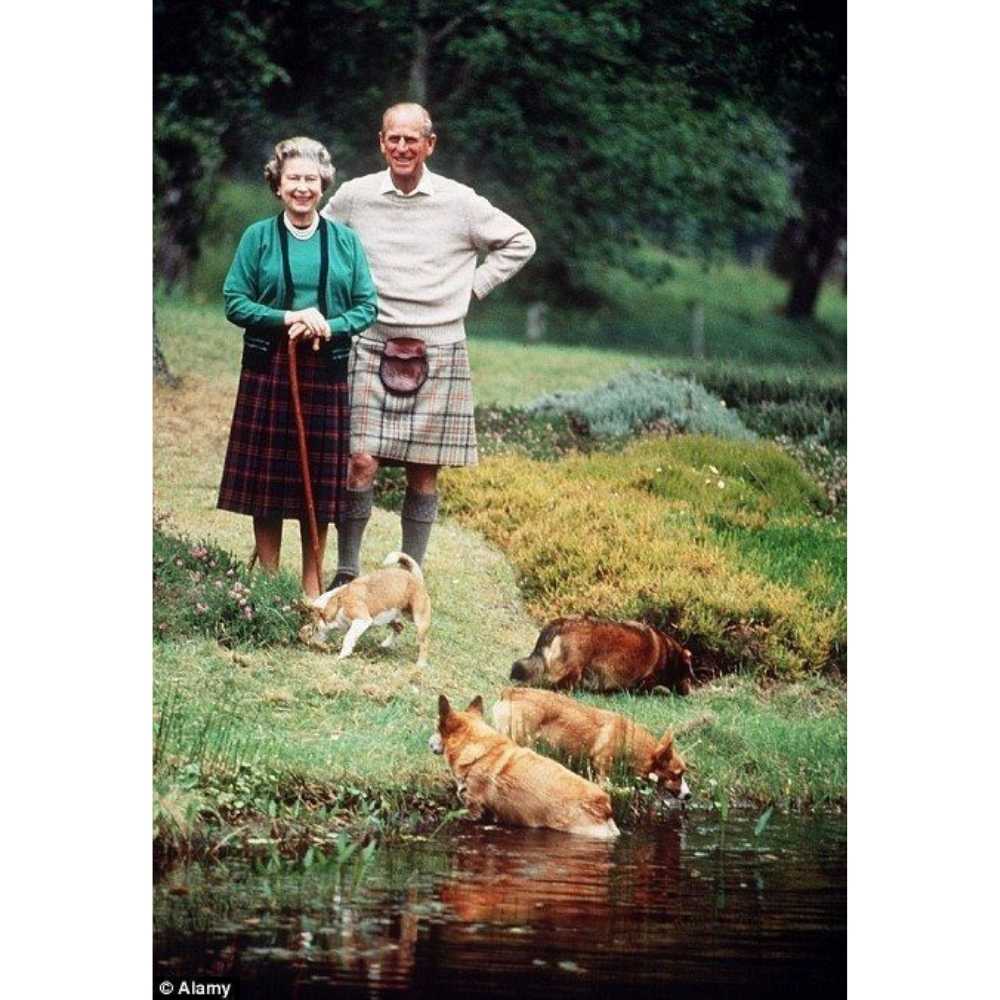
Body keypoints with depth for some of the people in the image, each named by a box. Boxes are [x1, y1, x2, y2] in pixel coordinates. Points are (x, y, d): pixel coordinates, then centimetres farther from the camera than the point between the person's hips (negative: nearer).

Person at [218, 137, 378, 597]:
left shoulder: (345, 241, 7)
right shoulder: (258, 238, 3)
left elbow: (367, 307, 6)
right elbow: (234, 302, -1)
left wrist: (329, 327, -14)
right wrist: (288, 318, -15)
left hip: (326, 372, 1)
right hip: (268, 369, -1)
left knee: (319, 484, 4)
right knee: (266, 480, 1)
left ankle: (312, 588, 13)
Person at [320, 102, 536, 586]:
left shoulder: (459, 202, 1)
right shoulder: (354, 196, 3)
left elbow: (519, 242, 13)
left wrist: (472, 288, 6)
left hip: (438, 351, 0)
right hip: (371, 348, 0)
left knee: (424, 471, 3)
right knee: (360, 463, -10)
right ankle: (346, 572, 1)